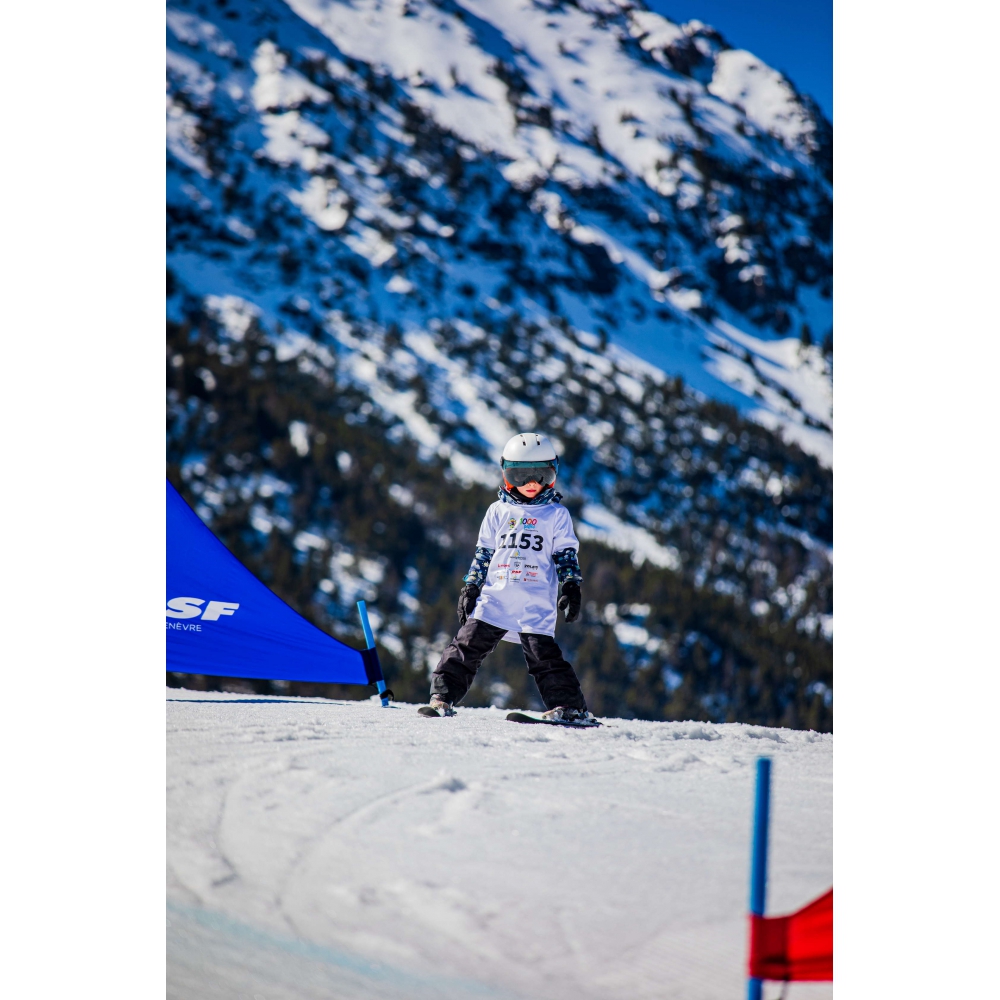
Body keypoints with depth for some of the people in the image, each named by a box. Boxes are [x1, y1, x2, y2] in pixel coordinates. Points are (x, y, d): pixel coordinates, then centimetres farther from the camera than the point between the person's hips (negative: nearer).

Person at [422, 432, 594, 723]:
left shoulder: (556, 515, 8)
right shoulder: (498, 512, 13)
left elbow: (566, 555, 8)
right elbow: (483, 552, 16)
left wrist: (571, 588, -5)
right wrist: (471, 588, 11)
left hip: (536, 604, -3)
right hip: (495, 598, 3)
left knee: (543, 654, -9)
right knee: (468, 646, -4)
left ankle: (570, 706, -3)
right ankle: (443, 697, -1)